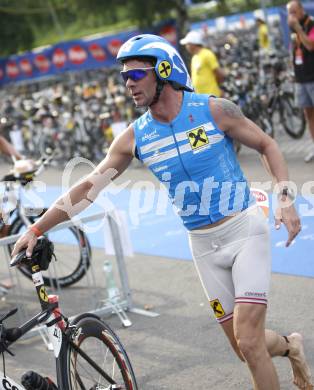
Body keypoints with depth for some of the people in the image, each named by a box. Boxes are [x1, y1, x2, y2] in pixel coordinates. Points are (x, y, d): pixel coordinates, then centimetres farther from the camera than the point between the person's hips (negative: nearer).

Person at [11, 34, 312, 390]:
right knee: (245, 348, 9)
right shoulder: (134, 137, -2)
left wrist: (285, 198, -13)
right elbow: (88, 187, 1)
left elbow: (267, 146, 0)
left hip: (244, 230, -4)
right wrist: (36, 229, -2)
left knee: (248, 342, -14)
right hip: (203, 244, 4)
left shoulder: (214, 110, -12)